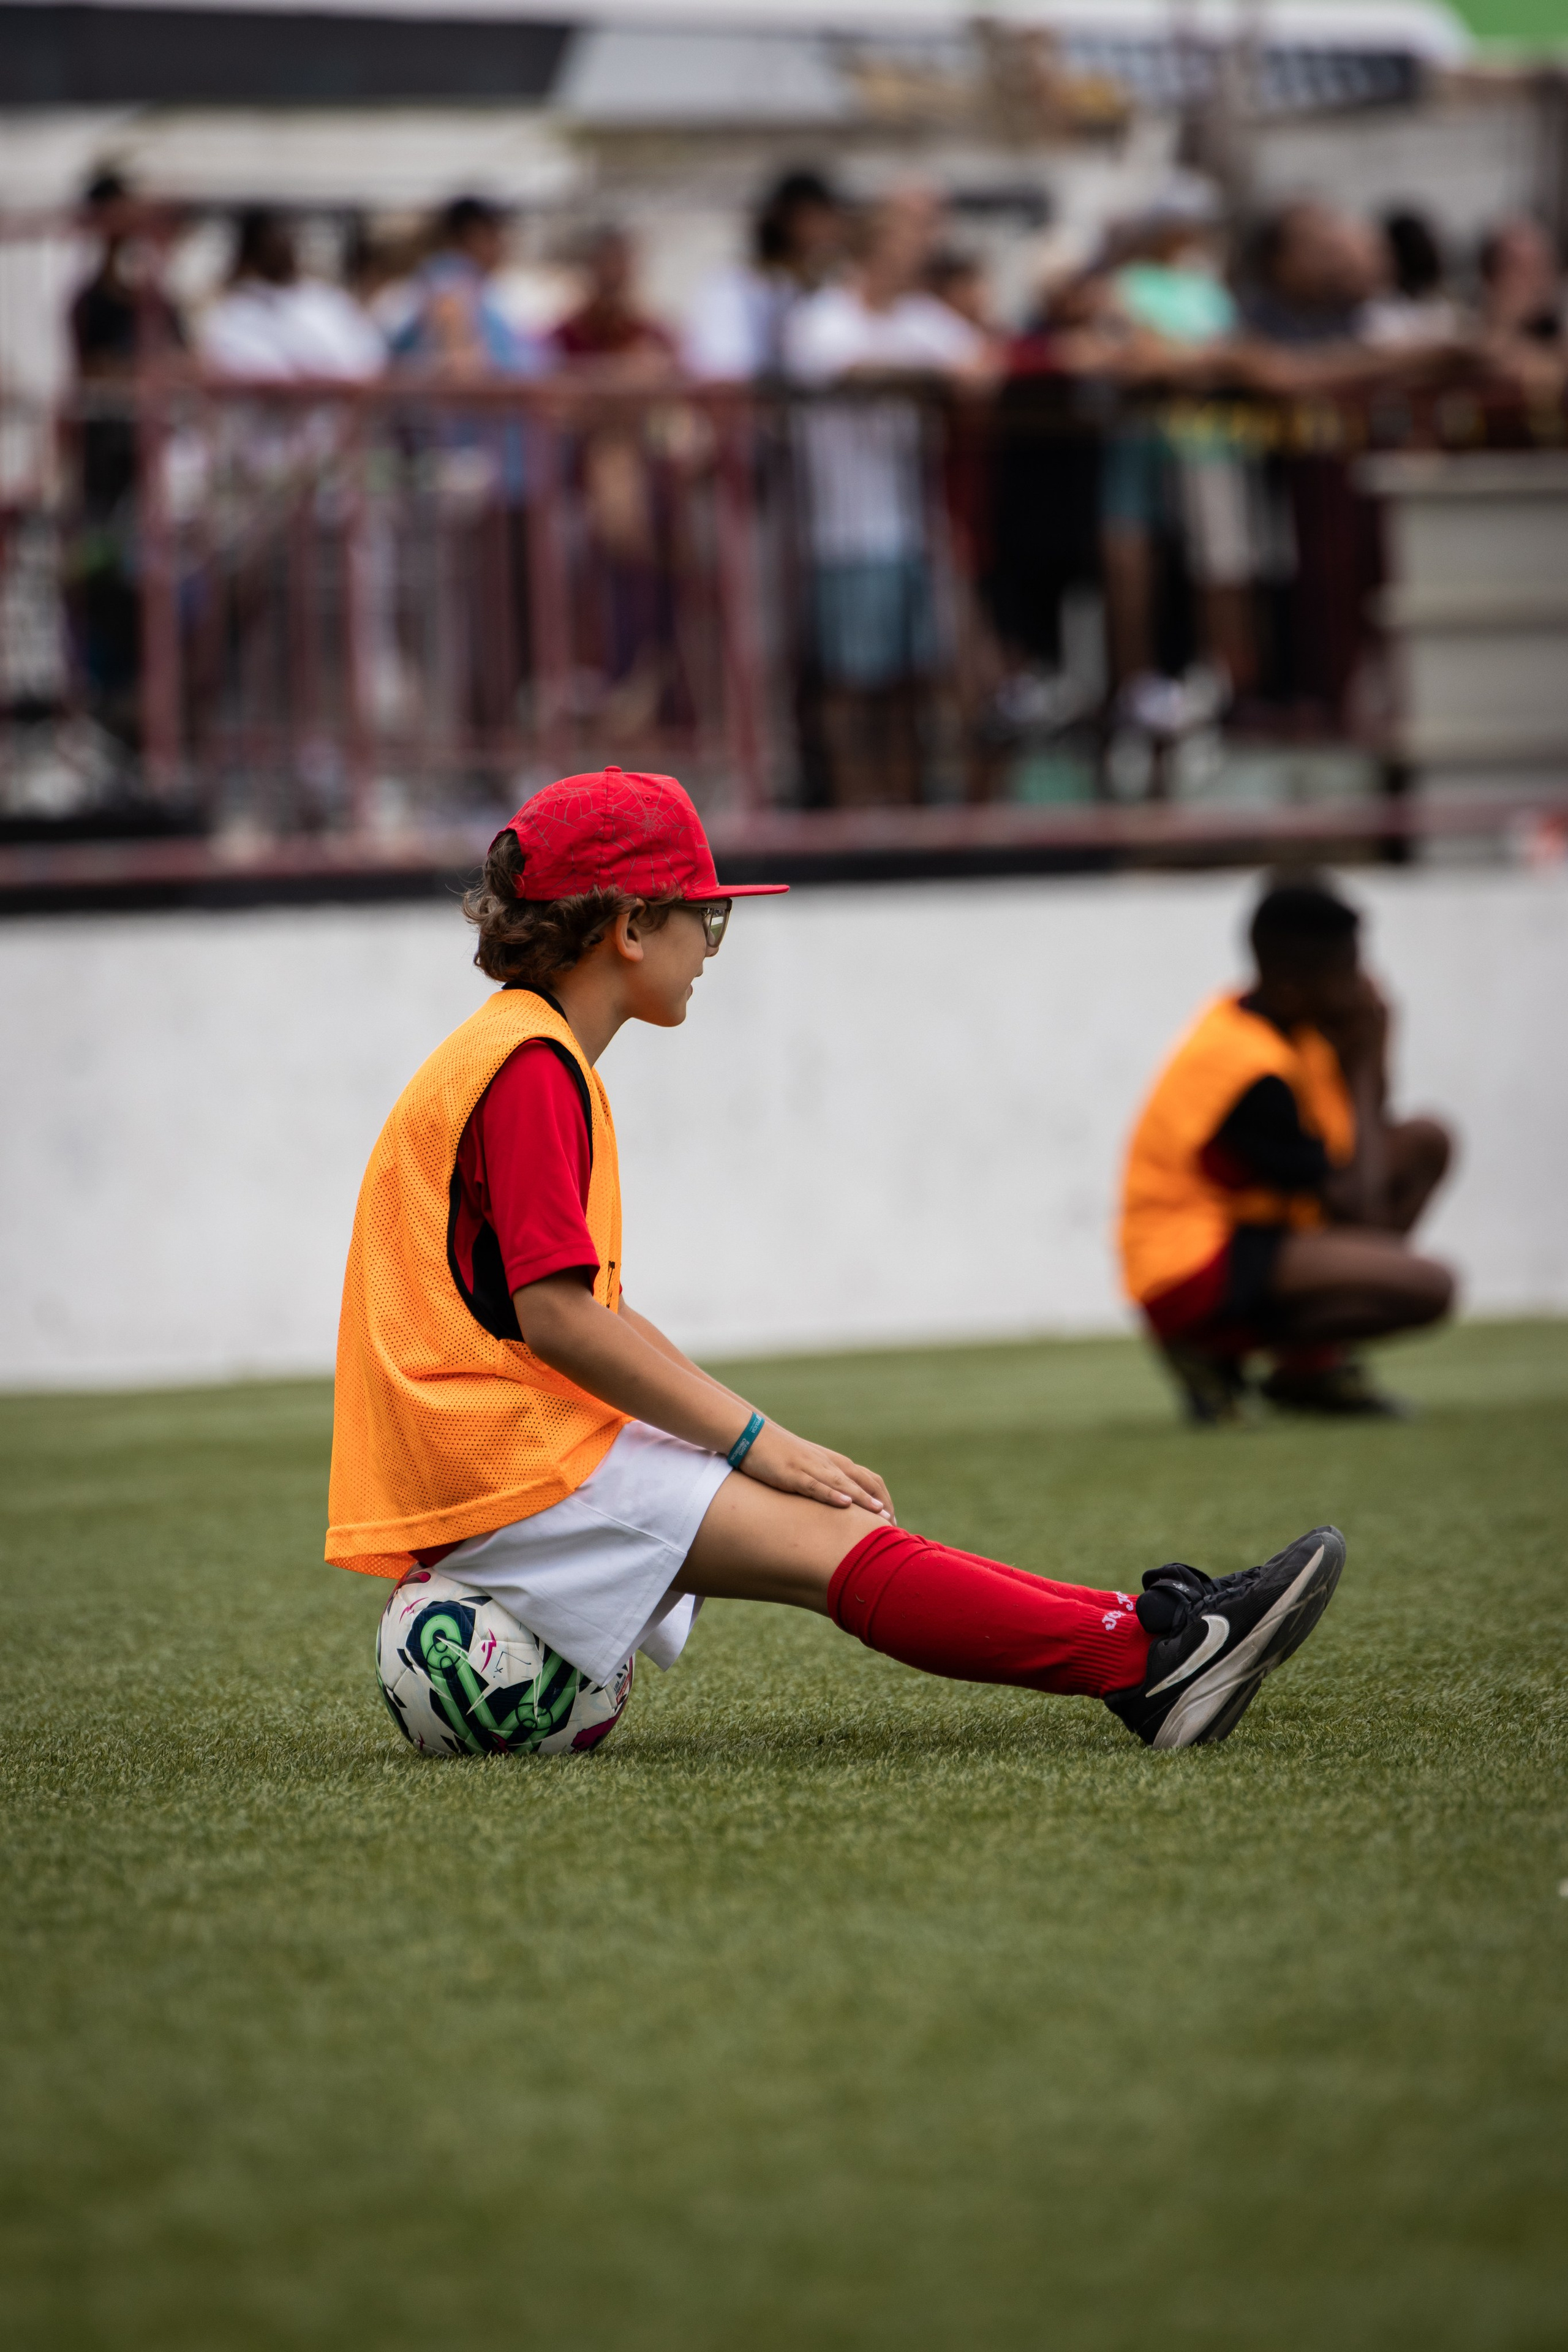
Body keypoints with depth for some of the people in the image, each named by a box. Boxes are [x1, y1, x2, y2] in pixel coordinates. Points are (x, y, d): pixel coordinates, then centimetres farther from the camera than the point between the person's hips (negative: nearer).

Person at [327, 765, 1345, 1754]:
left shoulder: (534, 1057, 21)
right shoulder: (530, 1065, -12)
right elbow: (554, 1316, -19)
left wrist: (755, 1435, 13)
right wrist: (752, 1440, -15)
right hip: (499, 1469, -10)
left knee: (837, 1525, 1)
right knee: (833, 1549, -19)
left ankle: (1142, 1631, -8)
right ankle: (1146, 1663, -28)